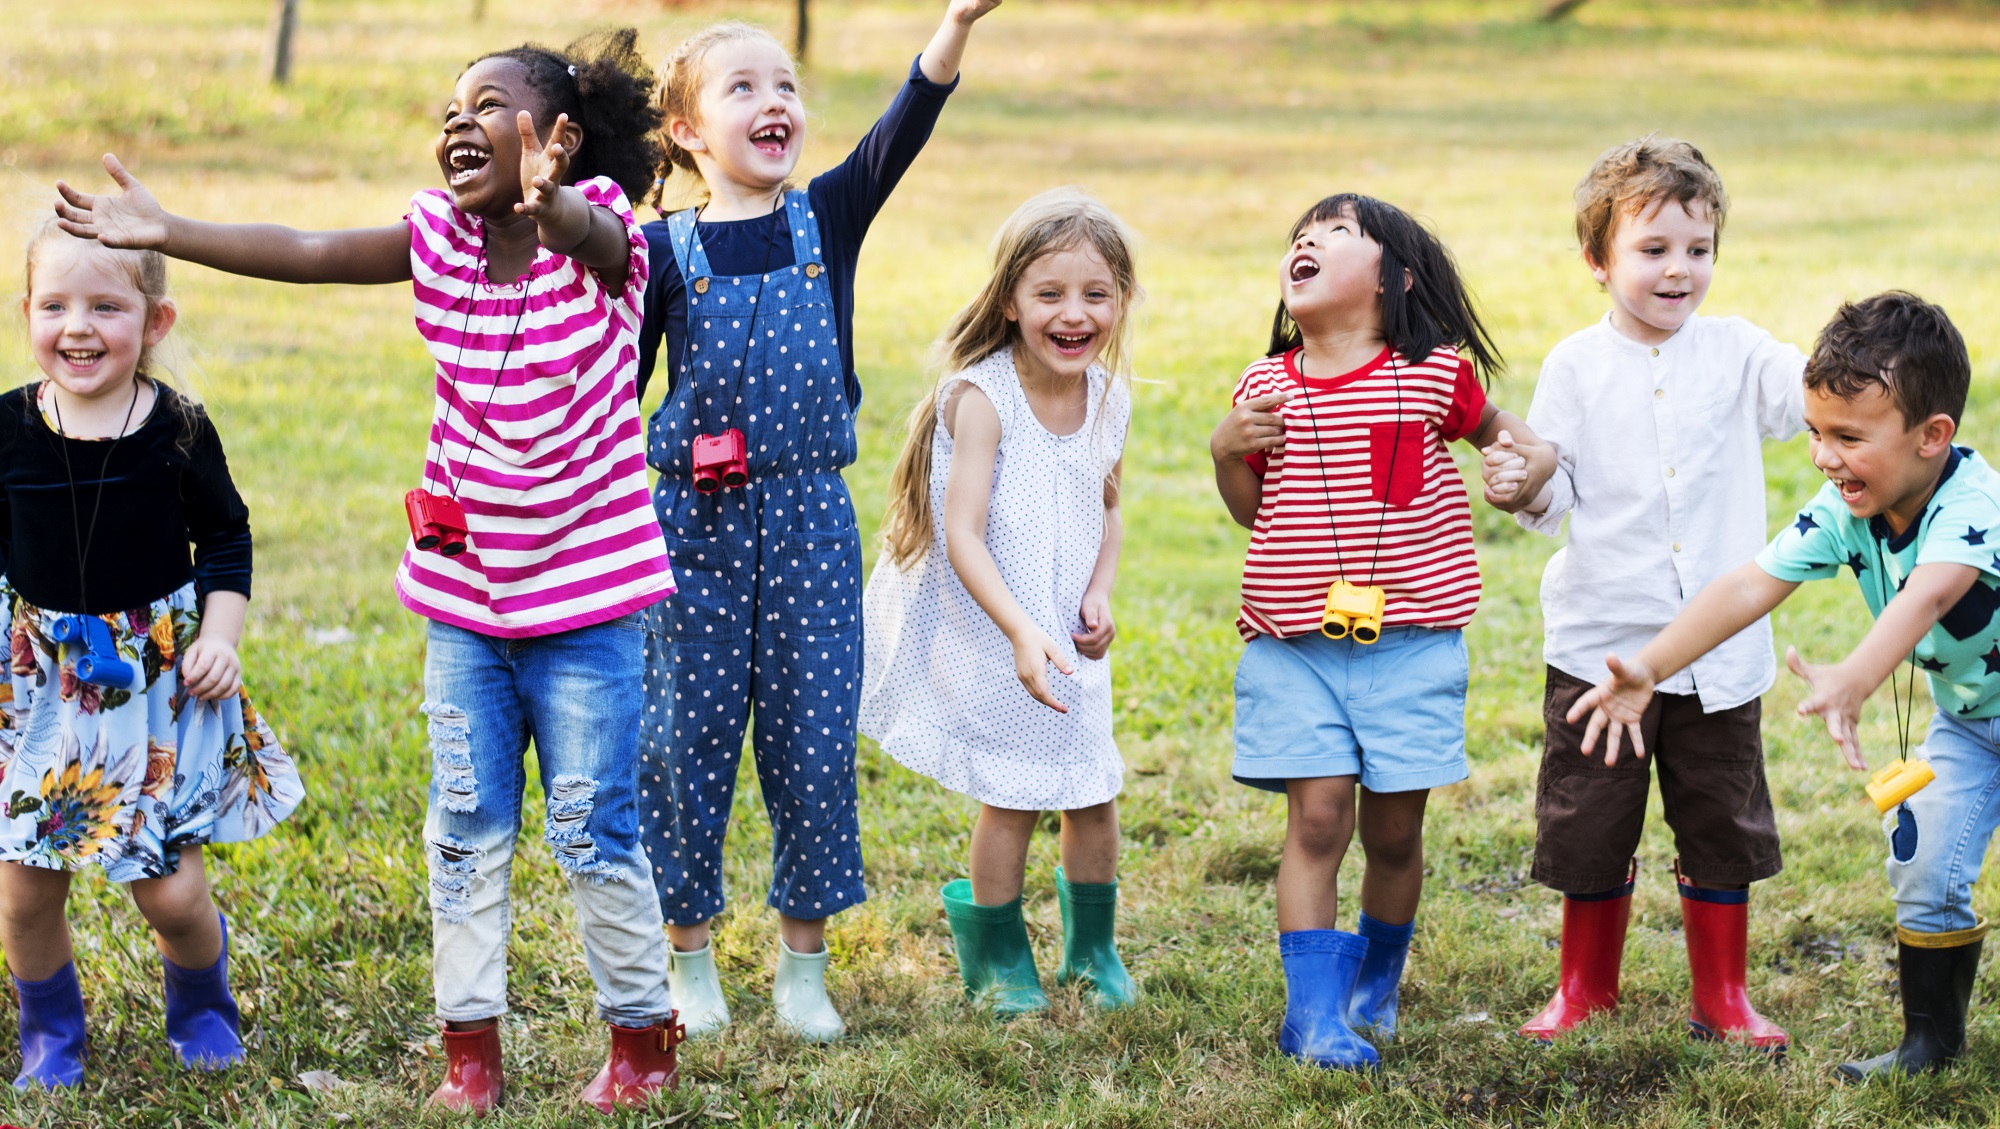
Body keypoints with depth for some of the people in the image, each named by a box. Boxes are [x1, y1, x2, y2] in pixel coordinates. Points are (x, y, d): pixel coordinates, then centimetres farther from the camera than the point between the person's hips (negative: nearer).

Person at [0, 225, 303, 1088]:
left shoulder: (177, 431, -10)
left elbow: (226, 537, 3)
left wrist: (221, 636, -8)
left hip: (159, 682, -2)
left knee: (171, 891, -2)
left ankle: (201, 1004, 31)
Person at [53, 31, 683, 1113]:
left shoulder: (599, 240, -15)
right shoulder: (438, 237, -1)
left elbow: (588, 236, -38)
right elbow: (304, 253, -4)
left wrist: (548, 203, -62)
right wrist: (164, 233, -14)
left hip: (584, 600, -4)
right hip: (463, 598, 4)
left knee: (595, 835, 3)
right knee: (464, 832, 8)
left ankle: (642, 1034, 21)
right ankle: (470, 1050, 18)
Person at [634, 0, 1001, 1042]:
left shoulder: (828, 219, 3)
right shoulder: (664, 251, -1)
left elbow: (903, 131, -13)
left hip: (811, 523, 1)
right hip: (693, 523, -1)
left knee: (814, 741, 4)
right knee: (687, 740, 4)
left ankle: (803, 965, 17)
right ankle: (689, 961, 19)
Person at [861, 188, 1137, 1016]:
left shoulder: (1109, 400, -3)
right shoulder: (980, 398, -23)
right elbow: (962, 537, -27)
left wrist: (1098, 598, -3)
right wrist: (1021, 632, -37)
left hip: (1065, 640, 6)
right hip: (985, 636, -6)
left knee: (1093, 793, 11)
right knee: (1012, 798, 0)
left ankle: (1091, 945, 35)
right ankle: (996, 954, 24)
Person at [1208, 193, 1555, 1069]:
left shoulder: (1433, 374, -1)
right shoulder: (1266, 388, 5)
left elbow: (1493, 424, 18)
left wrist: (1534, 456, -3)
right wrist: (1225, 452, -4)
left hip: (1411, 643, -1)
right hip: (1294, 648, 1)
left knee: (1394, 830, 6)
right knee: (1317, 816, -8)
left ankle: (1375, 986, 30)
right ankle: (1313, 1012, -4)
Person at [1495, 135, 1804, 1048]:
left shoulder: (1734, 351, 1)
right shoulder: (1576, 366, -1)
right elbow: (1557, 497, 0)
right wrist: (1532, 488, -22)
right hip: (1600, 641, -1)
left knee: (1722, 825, 9)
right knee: (1588, 825, 8)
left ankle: (1722, 997, 23)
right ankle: (1585, 987, 27)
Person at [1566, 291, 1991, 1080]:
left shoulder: (1973, 505, -36)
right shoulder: (1843, 510, -16)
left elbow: (1924, 600, -54)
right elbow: (1751, 586, -22)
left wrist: (1851, 684, -72)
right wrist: (1649, 668, -34)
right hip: (1963, 714, 6)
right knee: (1923, 869, 0)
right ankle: (1932, 1038, 16)